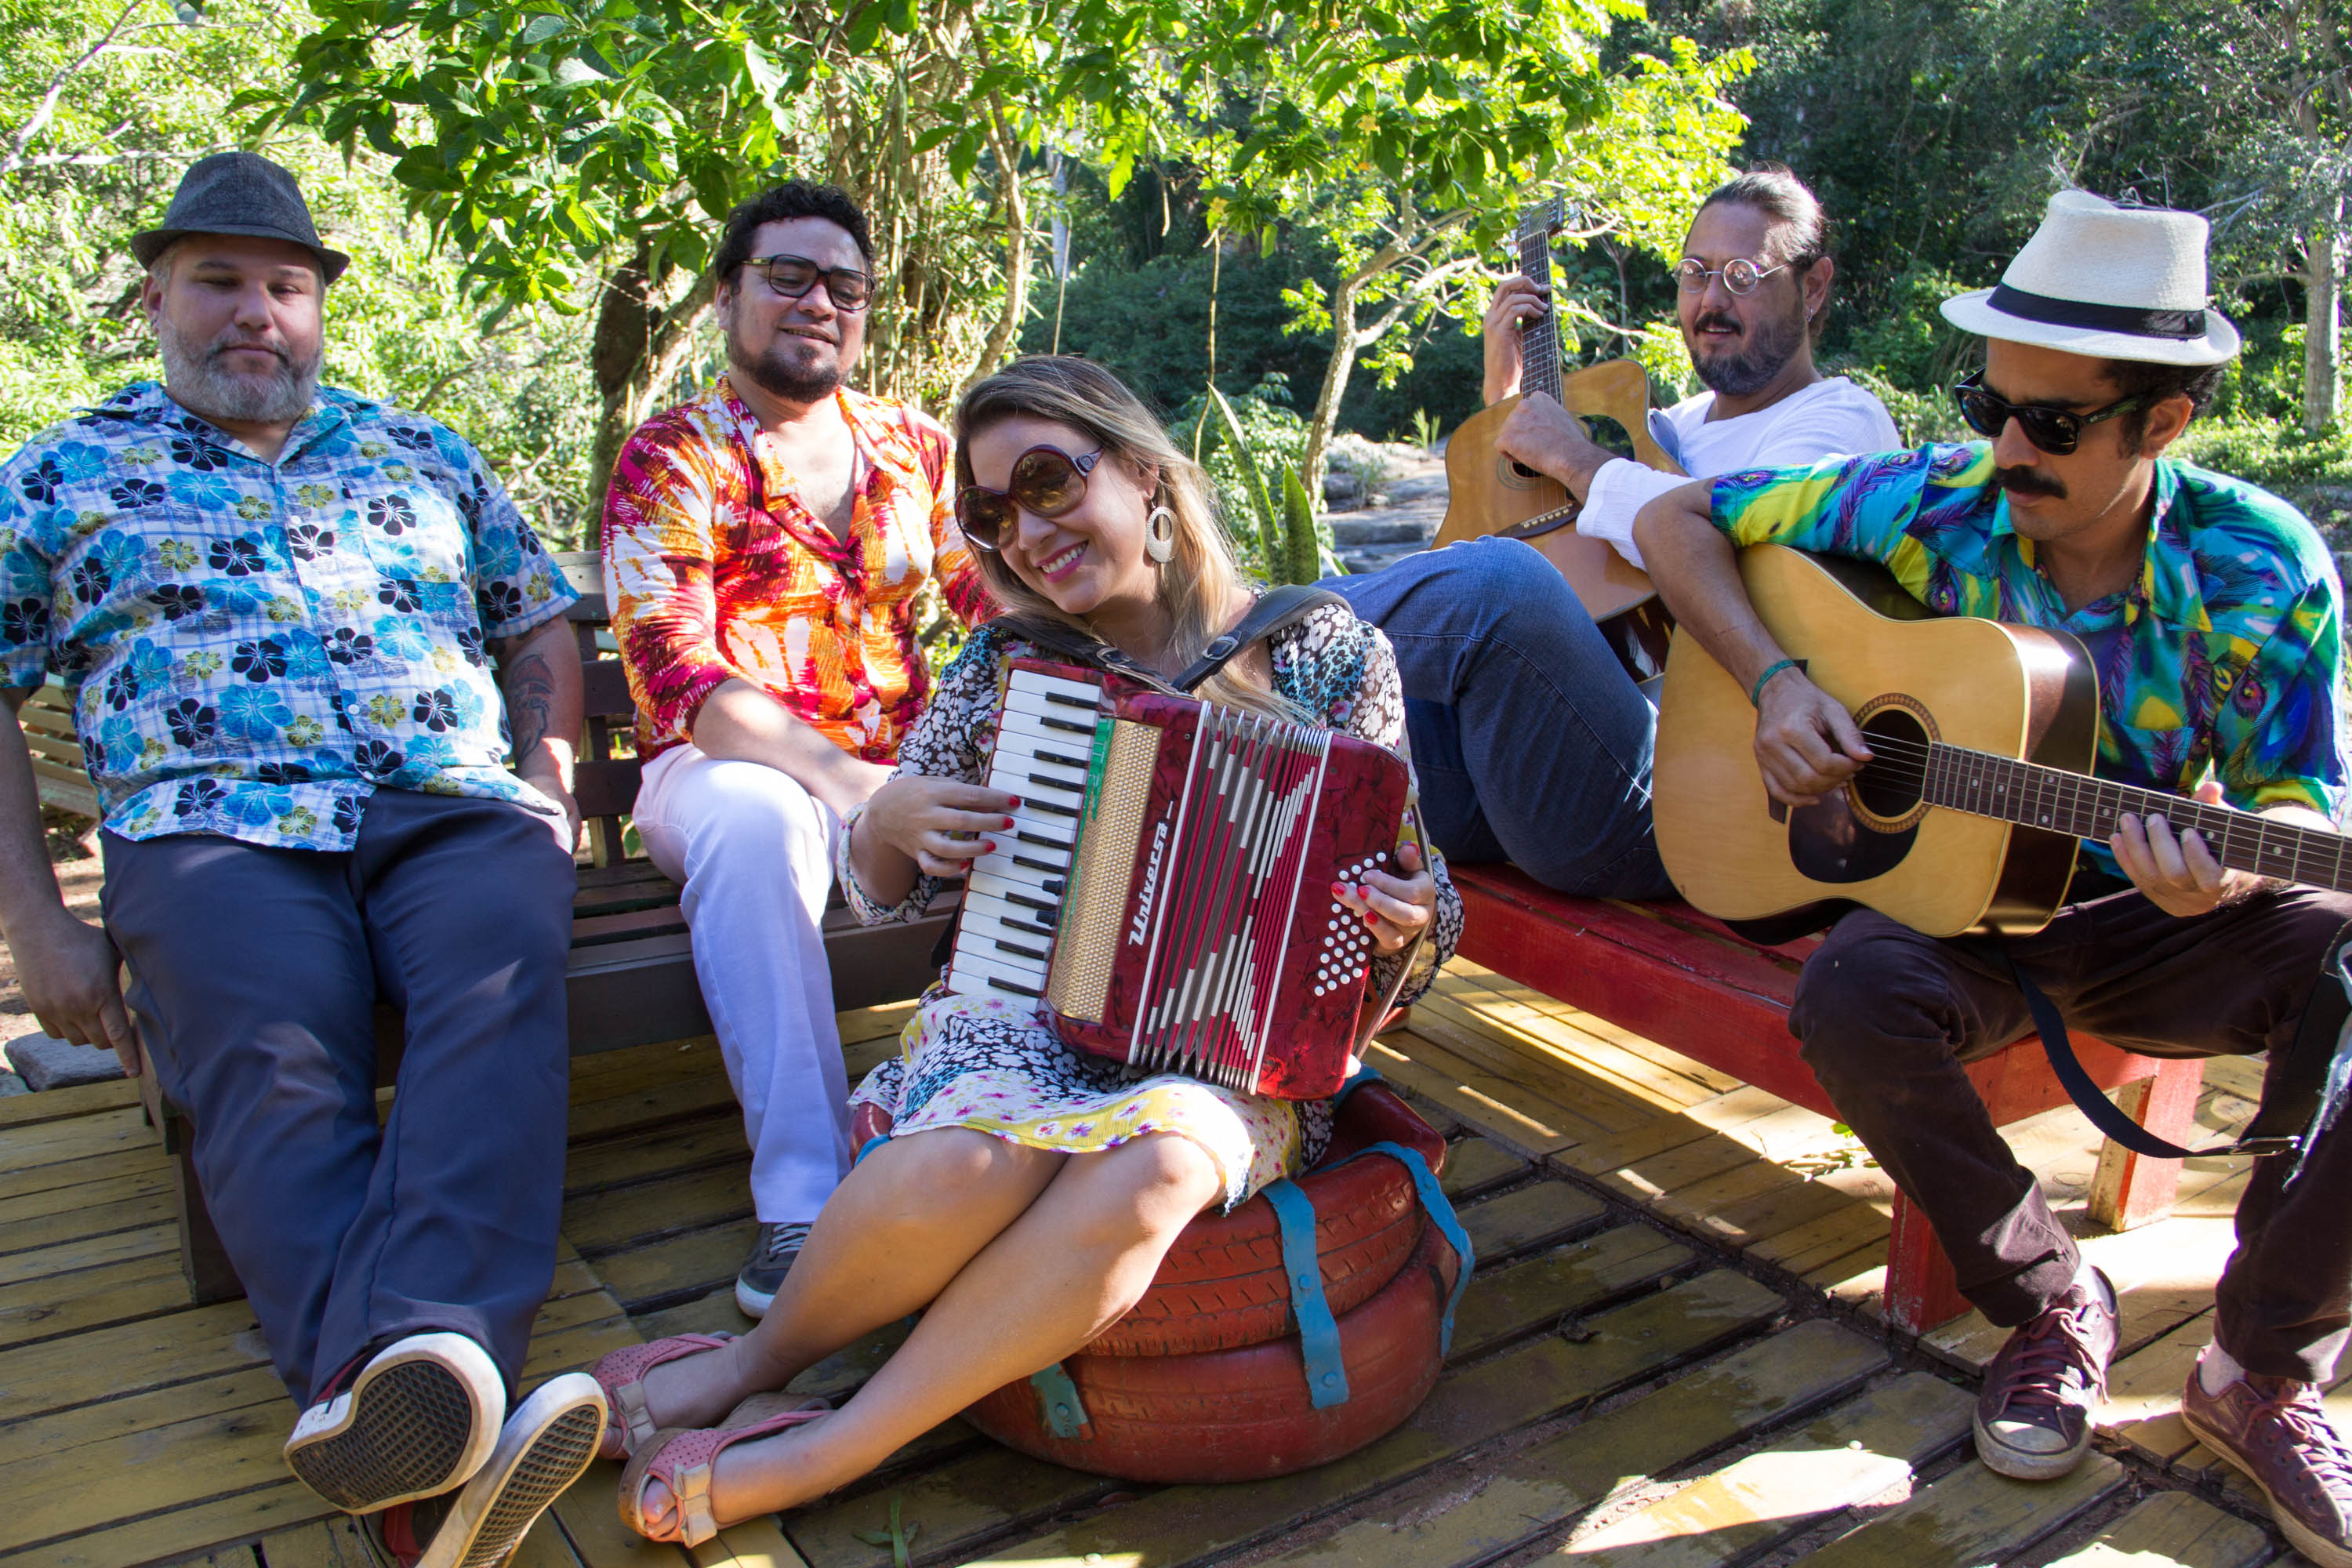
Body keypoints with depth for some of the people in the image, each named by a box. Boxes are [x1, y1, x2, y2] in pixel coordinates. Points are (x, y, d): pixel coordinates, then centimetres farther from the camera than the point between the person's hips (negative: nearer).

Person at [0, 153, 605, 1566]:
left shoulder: (425, 454, 27)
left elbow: (543, 622, 27)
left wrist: (549, 773, 8)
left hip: (462, 811, 2)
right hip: (214, 827, -1)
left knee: (499, 992, -33)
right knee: (274, 1064, -32)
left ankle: (420, 1354, -51)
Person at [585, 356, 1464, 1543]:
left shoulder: (1324, 656, 0)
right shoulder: (1004, 669, 5)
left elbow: (1411, 902, 6)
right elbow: (882, 898, 13)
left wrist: (1412, 926, -18)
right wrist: (885, 823, -10)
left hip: (1238, 1055, 0)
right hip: (1025, 1015, 1)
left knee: (1149, 1166, -36)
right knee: (962, 1163, -34)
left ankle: (815, 1455, -21)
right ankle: (767, 1357, -4)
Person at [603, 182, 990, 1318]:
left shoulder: (915, 447, 16)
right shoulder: (669, 458, 1)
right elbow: (676, 673, -12)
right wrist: (843, 778, -27)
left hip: (904, 765, 4)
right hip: (730, 764, -3)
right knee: (753, 823, -39)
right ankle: (804, 1200, -37)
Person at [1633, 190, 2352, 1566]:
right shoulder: (1930, 507, -8)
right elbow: (1678, 521, -2)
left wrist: (2225, 870, -30)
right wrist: (1772, 681, -17)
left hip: (2159, 918, 1)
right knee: (1851, 993, -34)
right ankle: (2051, 1300, -6)